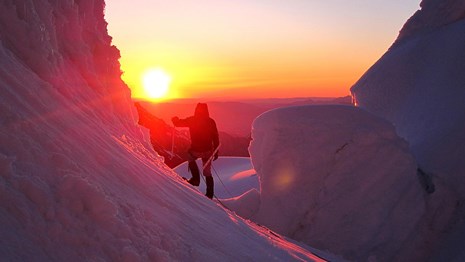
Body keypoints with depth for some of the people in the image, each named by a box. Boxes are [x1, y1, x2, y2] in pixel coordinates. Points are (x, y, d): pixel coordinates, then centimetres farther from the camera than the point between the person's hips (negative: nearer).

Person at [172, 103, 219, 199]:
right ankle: (210, 194, 20)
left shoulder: (191, 120, -8)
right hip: (208, 151, 2)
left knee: (190, 158, 33)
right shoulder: (211, 121, -2)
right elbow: (215, 138, 1)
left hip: (196, 150, -2)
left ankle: (196, 179, 26)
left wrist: (175, 119, 26)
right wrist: (216, 151, 11)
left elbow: (178, 123, 3)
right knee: (207, 173, 16)